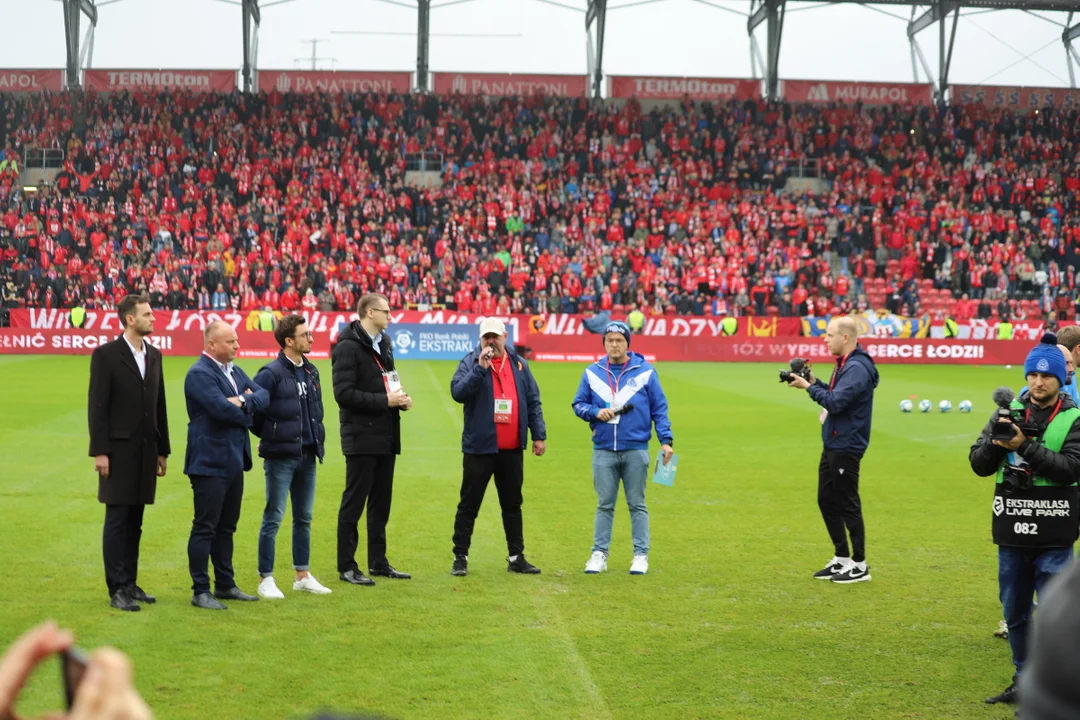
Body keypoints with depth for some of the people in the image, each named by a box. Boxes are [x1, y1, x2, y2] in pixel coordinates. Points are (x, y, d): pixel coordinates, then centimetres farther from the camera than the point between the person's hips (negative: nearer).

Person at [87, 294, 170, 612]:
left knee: (134, 523, 10)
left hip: (146, 452, 6)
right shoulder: (106, 355, -7)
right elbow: (97, 406, -10)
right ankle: (117, 589, 1)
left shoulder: (154, 355, 11)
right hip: (119, 451, -6)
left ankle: (130, 584, 16)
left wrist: (163, 450, 12)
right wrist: (100, 451, -14)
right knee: (117, 520, -2)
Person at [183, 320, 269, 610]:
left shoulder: (234, 371, 14)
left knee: (226, 527, 15)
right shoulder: (200, 374, -14)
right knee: (205, 528, -3)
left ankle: (225, 585, 24)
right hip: (210, 462, -9)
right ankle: (200, 591, 2)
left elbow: (263, 396, 6)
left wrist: (242, 401, -14)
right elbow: (222, 409, -25)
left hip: (234, 461, 9)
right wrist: (247, 412, -6)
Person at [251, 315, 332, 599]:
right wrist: (270, 434, -5)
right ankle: (266, 580, 4)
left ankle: (303, 576, 22)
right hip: (281, 456, -7)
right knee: (273, 518, -2)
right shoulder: (272, 373, -13)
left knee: (304, 518, 13)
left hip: (307, 456, 7)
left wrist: (317, 437, 9)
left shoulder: (311, 372, 11)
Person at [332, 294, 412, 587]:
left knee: (381, 502, 13)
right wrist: (385, 401, -20)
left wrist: (400, 398, 3)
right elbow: (344, 393, -20)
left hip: (386, 438, 8)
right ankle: (346, 566, 4)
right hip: (362, 438, -8)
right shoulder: (349, 347, -13)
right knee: (354, 503, -2)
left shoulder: (383, 344, 14)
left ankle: (378, 562, 22)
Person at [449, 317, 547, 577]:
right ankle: (460, 557, 8)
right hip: (479, 448, -4)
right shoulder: (470, 362, -2)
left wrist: (539, 435, 6)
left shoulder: (519, 364, 8)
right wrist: (480, 368, -25)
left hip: (512, 449, 4)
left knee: (512, 505, 12)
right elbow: (458, 392, -18)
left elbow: (533, 401, 11)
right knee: (469, 505, 2)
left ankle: (516, 557, 19)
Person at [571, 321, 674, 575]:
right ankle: (599, 555, 11)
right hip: (603, 451, 2)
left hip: (636, 450, -2)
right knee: (604, 505, 6)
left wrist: (666, 440, -7)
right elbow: (578, 404, 10)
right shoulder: (592, 373, 6)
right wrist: (595, 412, -10)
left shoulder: (645, 371, 0)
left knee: (637, 505, 5)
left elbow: (659, 409, 1)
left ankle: (641, 555, 10)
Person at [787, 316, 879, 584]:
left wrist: (809, 387, -17)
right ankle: (842, 559, 24)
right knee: (827, 500, 15)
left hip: (846, 447, -10)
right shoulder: (844, 364, 12)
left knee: (847, 504, -3)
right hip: (833, 444, 10)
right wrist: (814, 382, 5)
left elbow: (836, 402, -26)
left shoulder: (857, 368, -20)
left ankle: (859, 565, 7)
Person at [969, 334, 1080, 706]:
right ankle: (1024, 680, 27)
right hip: (1012, 532, 4)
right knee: (1014, 611, 14)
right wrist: (996, 442, -16)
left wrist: (1025, 446, -24)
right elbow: (979, 464, 4)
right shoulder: (1008, 413, 6)